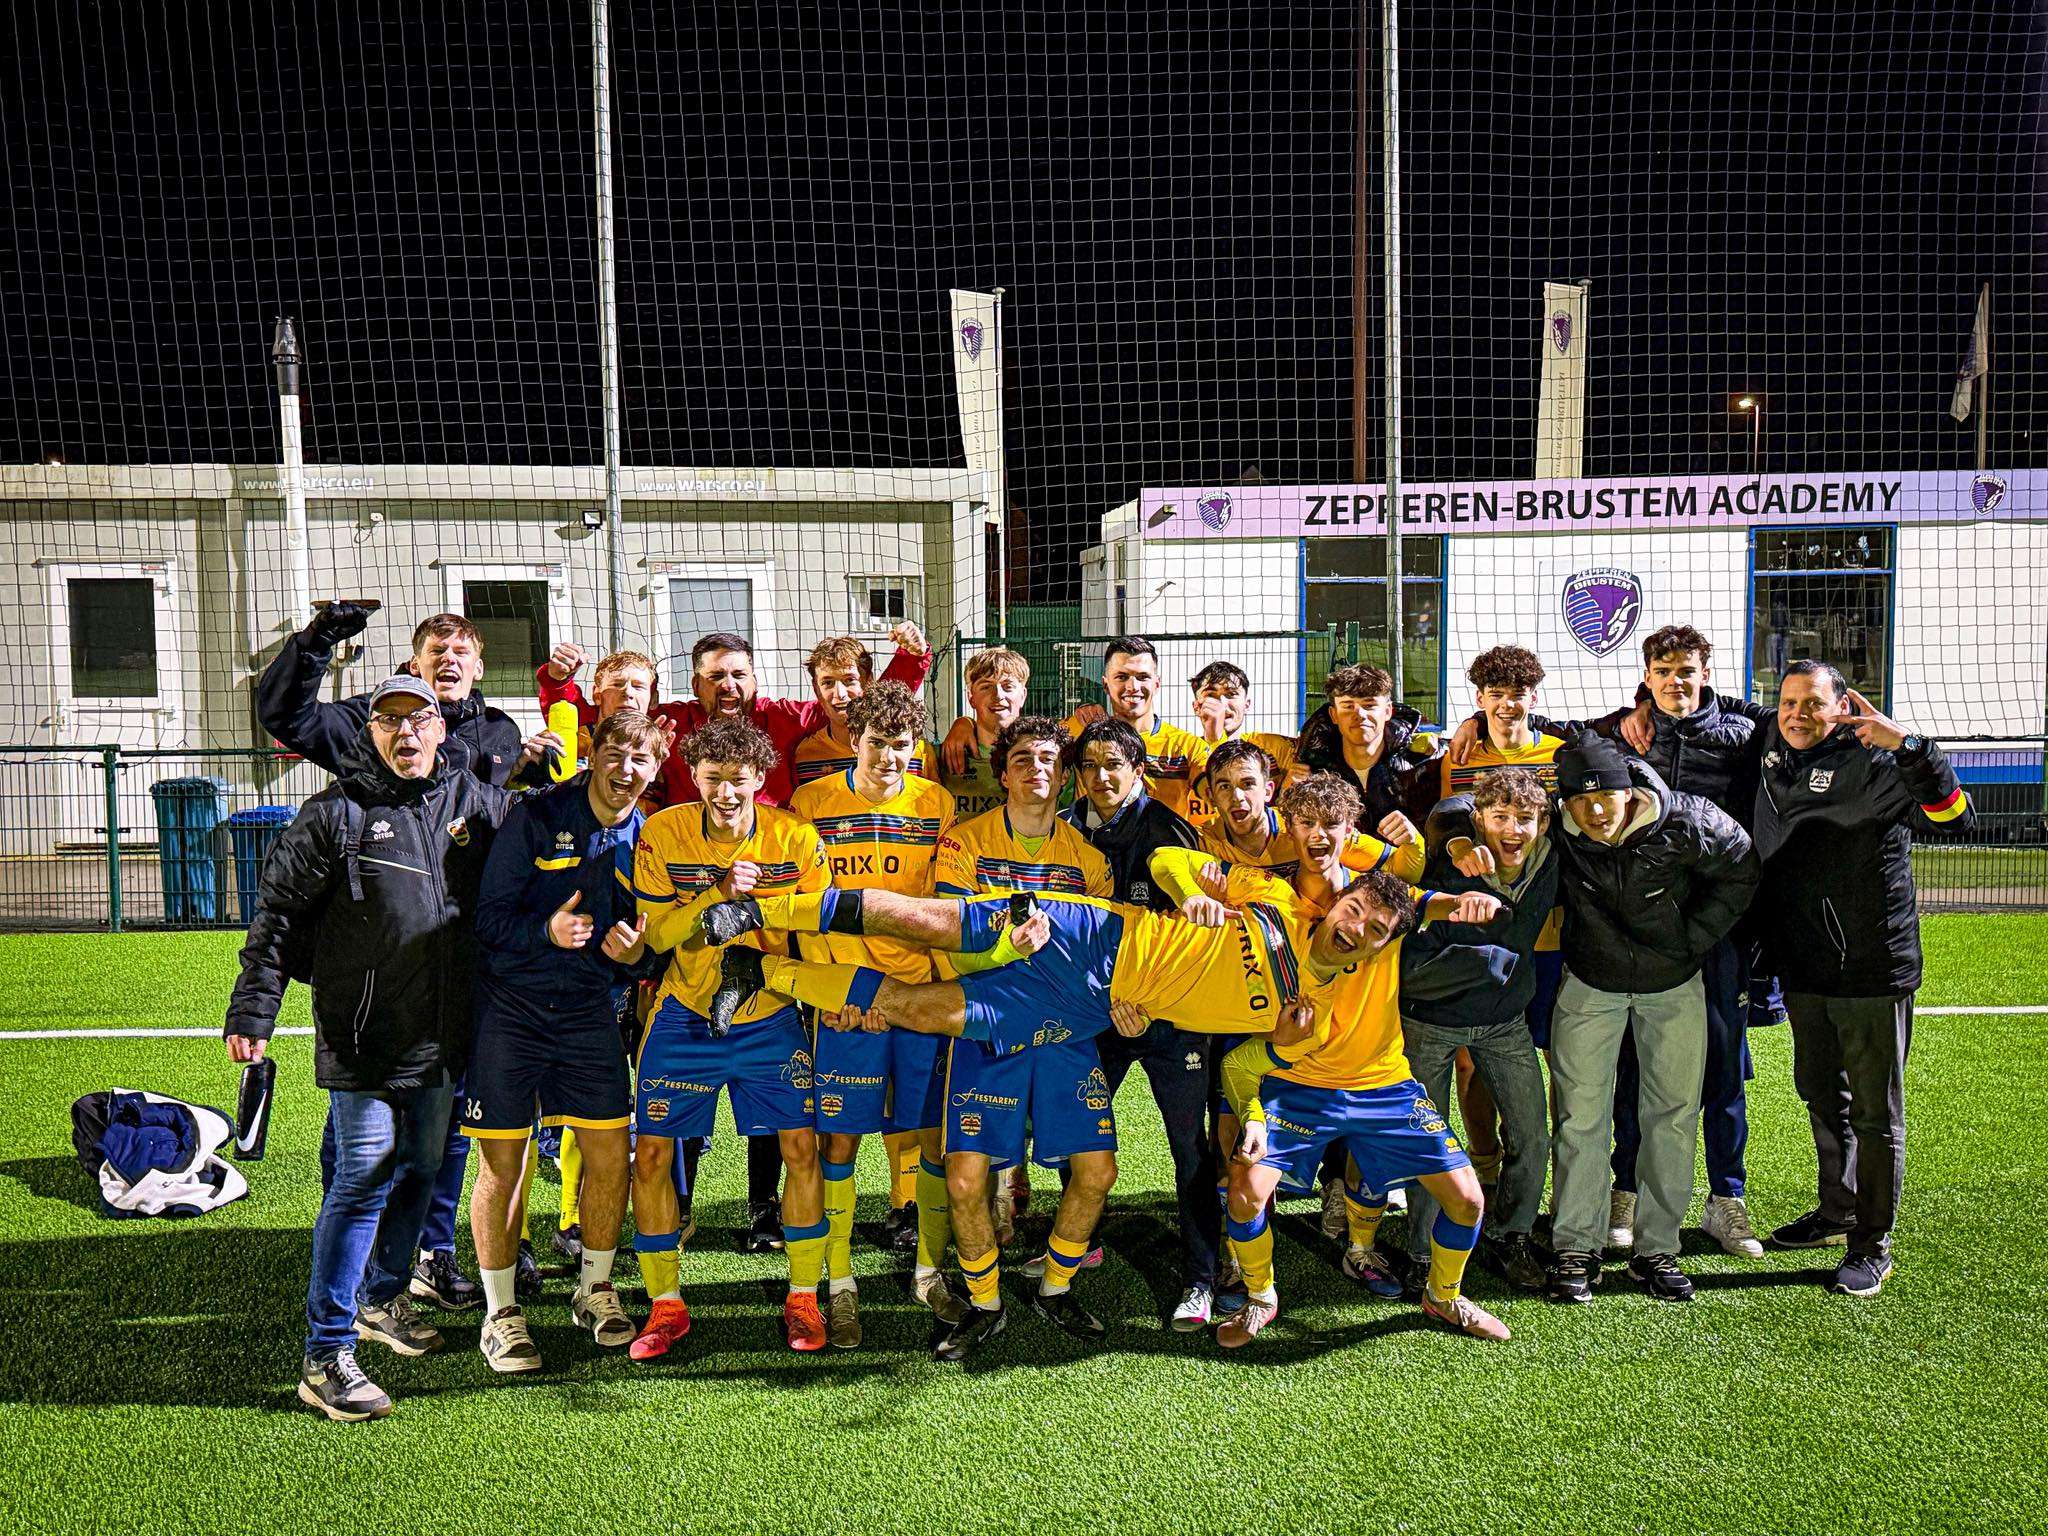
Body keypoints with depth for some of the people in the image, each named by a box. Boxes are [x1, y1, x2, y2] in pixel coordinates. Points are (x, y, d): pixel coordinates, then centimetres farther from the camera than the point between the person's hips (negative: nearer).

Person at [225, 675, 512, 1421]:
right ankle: (326, 1357, 0)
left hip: (441, 1036, 6)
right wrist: (253, 1011, -9)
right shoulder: (336, 813, -6)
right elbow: (278, 913, -5)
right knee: (365, 1179, -7)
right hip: (363, 1035, -5)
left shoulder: (475, 801, 6)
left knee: (421, 1168, 17)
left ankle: (382, 1298, 38)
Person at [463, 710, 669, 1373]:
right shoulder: (536, 817, -8)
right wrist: (547, 930, -26)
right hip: (511, 1008, -3)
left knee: (610, 1153, 1)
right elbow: (488, 917, -9)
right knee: (503, 1163, 1)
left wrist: (635, 952, -11)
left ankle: (595, 1288, 24)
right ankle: (500, 1313, 17)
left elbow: (658, 938, 11)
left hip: (591, 1012, 3)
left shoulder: (648, 839, 3)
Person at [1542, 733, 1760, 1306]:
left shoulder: (1684, 824, -25)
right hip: (1590, 983, 0)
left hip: (1674, 984, 0)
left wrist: (1694, 940, -8)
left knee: (1674, 1114, 5)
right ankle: (1576, 1249, 11)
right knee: (1582, 1114, 0)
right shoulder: (1557, 832, -22)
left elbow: (1741, 868, -8)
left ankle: (1656, 1249, 17)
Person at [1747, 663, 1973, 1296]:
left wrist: (1910, 745, -34)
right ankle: (1837, 1211, 39)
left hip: (1872, 970, -7)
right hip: (1802, 968, 7)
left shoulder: (1870, 765, -14)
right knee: (1822, 1097, 21)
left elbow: (1953, 818, -26)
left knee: (1875, 1113, 3)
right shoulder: (1772, 752, 5)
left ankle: (1872, 1247, 14)